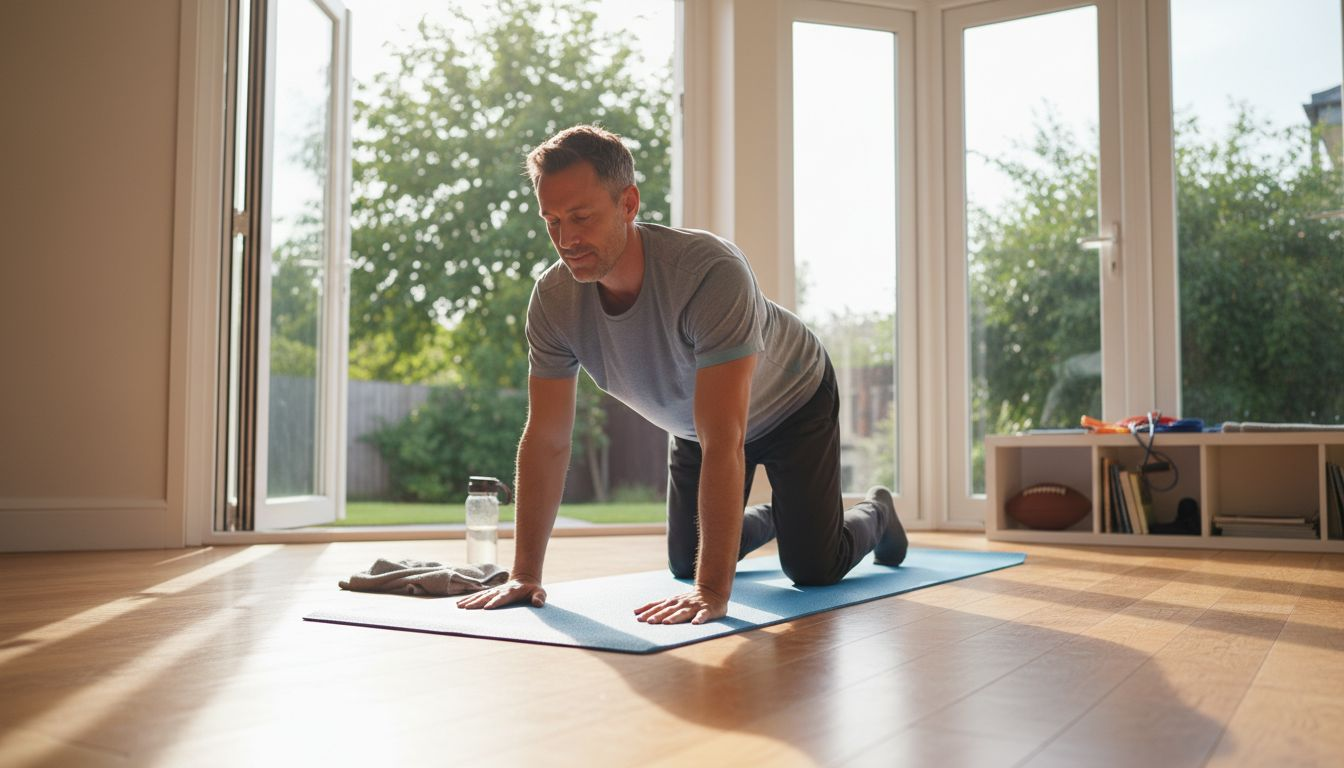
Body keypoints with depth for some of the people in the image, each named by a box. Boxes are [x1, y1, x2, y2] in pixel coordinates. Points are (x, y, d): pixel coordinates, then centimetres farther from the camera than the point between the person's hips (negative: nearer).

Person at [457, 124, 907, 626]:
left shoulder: (712, 272, -44)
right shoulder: (553, 298, -27)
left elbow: (724, 442, -47)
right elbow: (546, 439, -21)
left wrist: (713, 591, -49)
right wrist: (525, 574, -24)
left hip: (792, 401, -5)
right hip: (696, 418, 5)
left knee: (814, 568, -7)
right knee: (686, 564, 12)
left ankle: (874, 514, 30)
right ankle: (769, 519, 46)